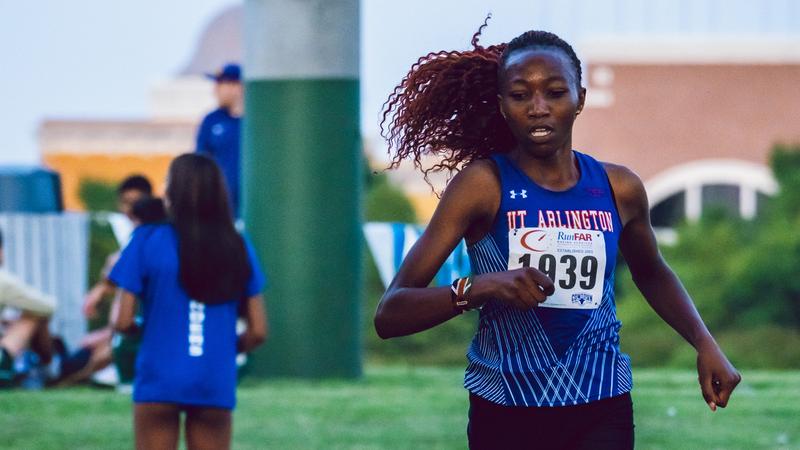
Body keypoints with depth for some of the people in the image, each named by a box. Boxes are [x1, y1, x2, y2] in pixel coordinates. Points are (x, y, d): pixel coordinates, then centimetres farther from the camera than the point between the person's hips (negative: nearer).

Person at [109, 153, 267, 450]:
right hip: (217, 385, 2)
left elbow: (123, 322, -6)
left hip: (160, 381, -2)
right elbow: (257, 331, 4)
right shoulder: (238, 248, 4)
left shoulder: (148, 241, -4)